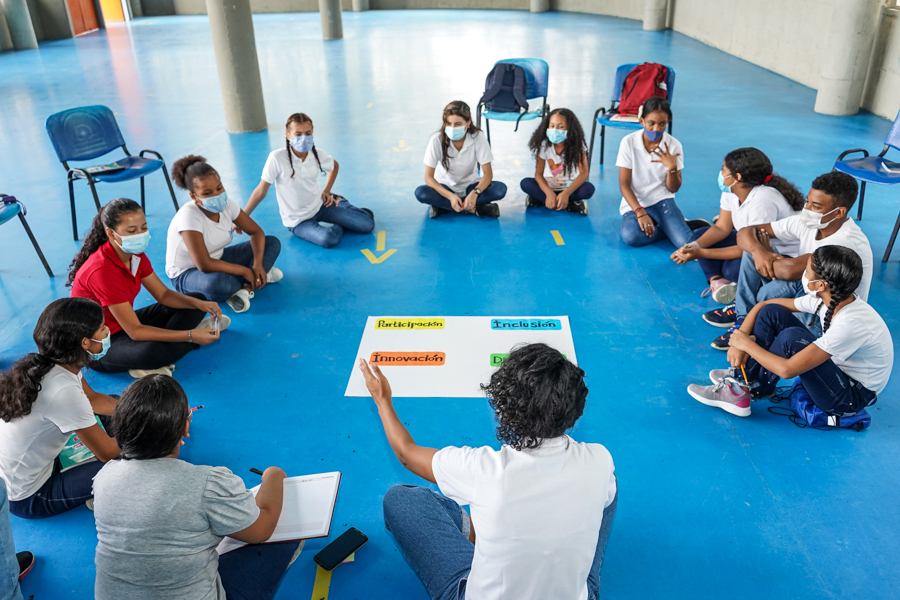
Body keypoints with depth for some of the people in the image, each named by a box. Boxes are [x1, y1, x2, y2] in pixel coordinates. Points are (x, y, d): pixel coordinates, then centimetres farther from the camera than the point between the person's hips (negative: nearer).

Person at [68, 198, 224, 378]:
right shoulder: (102, 270, -30)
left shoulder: (136, 255, -4)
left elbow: (163, 294, 2)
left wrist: (200, 304, -18)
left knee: (195, 299, 5)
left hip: (123, 324, 9)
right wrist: (189, 336, -34)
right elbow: (135, 331, -31)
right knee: (152, 351, -41)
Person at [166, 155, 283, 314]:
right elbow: (204, 265, -35)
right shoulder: (189, 216, -29)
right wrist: (244, 271, -25)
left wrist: (258, 264, -19)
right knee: (216, 283, -44)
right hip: (187, 273, -7)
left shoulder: (226, 204, -12)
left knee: (272, 243, -3)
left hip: (218, 260, 7)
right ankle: (260, 277, -14)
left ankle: (246, 288, -22)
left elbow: (256, 232, -2)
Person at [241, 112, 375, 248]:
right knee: (328, 239, -35)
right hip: (297, 221, -4)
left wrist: (326, 191, 6)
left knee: (367, 225, -8)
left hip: (319, 205, 4)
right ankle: (339, 226, 2)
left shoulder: (318, 154, -9)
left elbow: (335, 166, 16)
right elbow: (261, 191, -14)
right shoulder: (277, 158, -22)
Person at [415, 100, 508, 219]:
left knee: (500, 189, -26)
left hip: (470, 186, 1)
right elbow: (429, 177, -19)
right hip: (445, 187, -1)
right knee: (421, 193, -31)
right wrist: (451, 196, -34)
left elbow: (488, 173, -17)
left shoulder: (478, 137, -18)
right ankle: (474, 208, -27)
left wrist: (474, 193, -37)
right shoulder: (437, 140, -20)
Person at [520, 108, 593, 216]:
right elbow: (539, 173, -16)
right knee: (525, 183, -25)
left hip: (571, 186, -1)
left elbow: (584, 173, -20)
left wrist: (566, 193, -35)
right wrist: (549, 193, -34)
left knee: (589, 189, -32)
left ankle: (539, 199, -26)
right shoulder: (544, 144, -14)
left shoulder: (577, 145, -16)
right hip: (550, 186, 1)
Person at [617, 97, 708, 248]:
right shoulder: (629, 142, -9)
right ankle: (671, 226, -6)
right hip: (634, 203, 1)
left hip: (663, 201, -1)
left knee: (684, 242, -26)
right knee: (630, 236, -32)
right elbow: (624, 184, -9)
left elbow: (673, 189, -1)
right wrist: (640, 212, -21)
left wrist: (672, 167, -21)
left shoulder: (674, 145, -5)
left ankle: (679, 224, 8)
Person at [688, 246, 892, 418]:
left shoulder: (851, 324, -34)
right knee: (771, 312, -8)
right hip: (836, 368, 8)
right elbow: (764, 305, -2)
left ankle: (746, 390, -12)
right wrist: (740, 342, -15)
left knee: (791, 338, -33)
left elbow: (787, 370, -35)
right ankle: (742, 376, -6)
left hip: (851, 398, -8)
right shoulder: (827, 298, -11)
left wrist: (747, 344, -21)